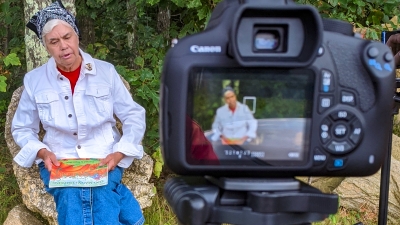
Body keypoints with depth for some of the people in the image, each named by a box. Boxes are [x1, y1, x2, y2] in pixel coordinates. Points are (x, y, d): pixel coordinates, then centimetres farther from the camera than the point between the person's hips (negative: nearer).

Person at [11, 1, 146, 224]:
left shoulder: (106, 72, 1)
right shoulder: (34, 80, 3)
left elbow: (134, 116, 4)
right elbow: (22, 129, 13)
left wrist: (118, 154, -12)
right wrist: (42, 152, -8)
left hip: (104, 160, 0)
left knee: (102, 196, -32)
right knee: (71, 198, -31)